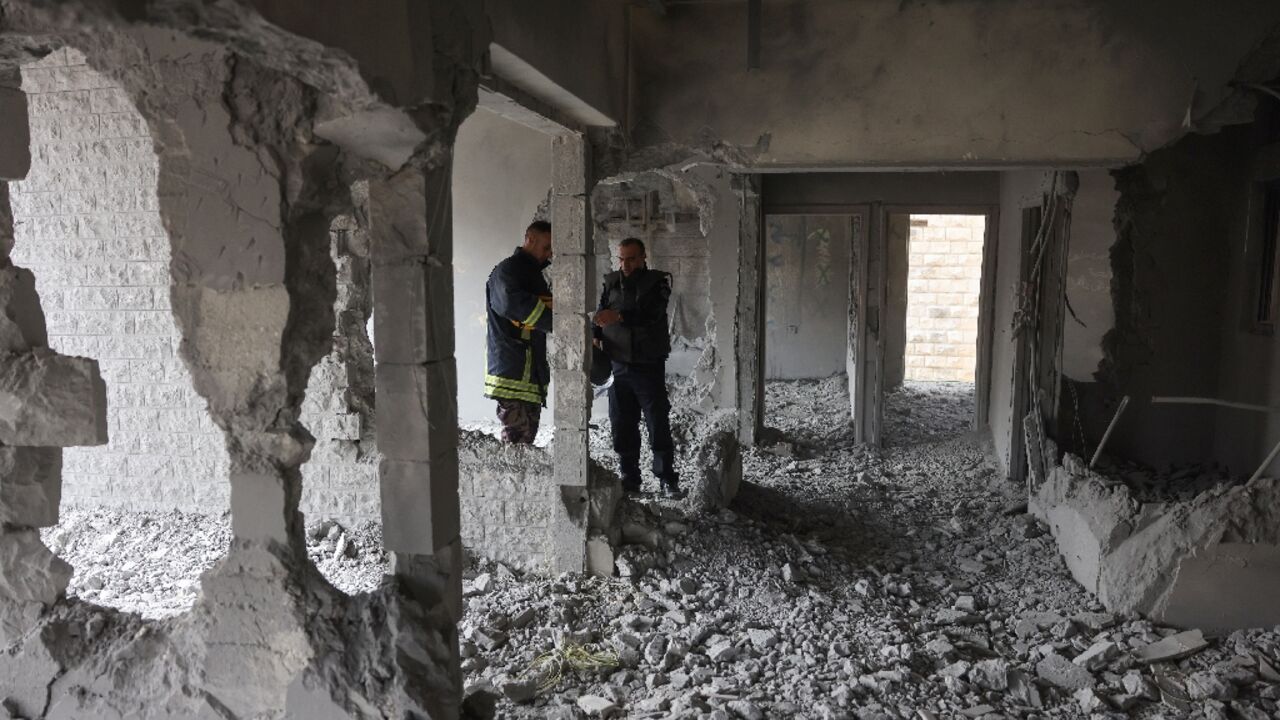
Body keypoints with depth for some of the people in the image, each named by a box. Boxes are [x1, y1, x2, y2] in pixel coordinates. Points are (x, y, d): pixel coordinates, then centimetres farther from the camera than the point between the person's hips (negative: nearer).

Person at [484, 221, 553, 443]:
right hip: (512, 373, -9)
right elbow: (512, 302, -27)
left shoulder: (534, 274, 22)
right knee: (516, 440, -11)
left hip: (532, 374, 10)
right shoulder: (507, 270, -8)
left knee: (527, 439, 12)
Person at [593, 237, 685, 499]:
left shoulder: (657, 282, -4)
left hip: (649, 367, -4)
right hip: (618, 367, 4)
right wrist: (595, 337, -17)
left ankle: (668, 480, 8)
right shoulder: (611, 283, 9)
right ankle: (630, 479, 19)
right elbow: (600, 315, 5)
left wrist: (619, 316, -37)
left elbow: (652, 313, -22)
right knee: (622, 426, 8)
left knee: (659, 425, -2)